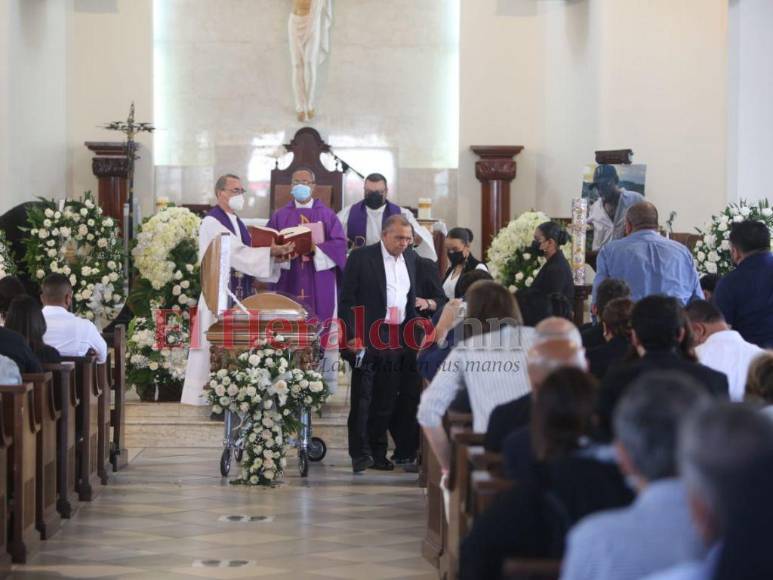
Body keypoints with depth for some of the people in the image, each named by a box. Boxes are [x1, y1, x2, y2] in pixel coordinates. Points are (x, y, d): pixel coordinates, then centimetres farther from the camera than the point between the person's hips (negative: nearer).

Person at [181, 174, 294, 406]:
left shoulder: (238, 223, 19)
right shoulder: (212, 222, -9)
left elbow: (247, 257, 12)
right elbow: (236, 252, -20)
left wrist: (275, 256, -4)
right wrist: (271, 252, -21)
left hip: (241, 293, 8)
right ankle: (207, 396, -4)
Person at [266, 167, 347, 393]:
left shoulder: (327, 215, 8)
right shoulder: (280, 216, 12)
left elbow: (339, 244, -3)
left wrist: (315, 250, -18)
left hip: (320, 285, -1)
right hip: (288, 283, 1)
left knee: (319, 331, -4)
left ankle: (322, 380, -2)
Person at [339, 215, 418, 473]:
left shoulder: (410, 259, 13)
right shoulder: (361, 257, -4)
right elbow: (346, 298, -6)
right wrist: (351, 335, -13)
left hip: (397, 341, 5)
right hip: (366, 338, -5)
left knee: (385, 400, 8)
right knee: (362, 398, -5)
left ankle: (378, 453, 14)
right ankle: (360, 454, -3)